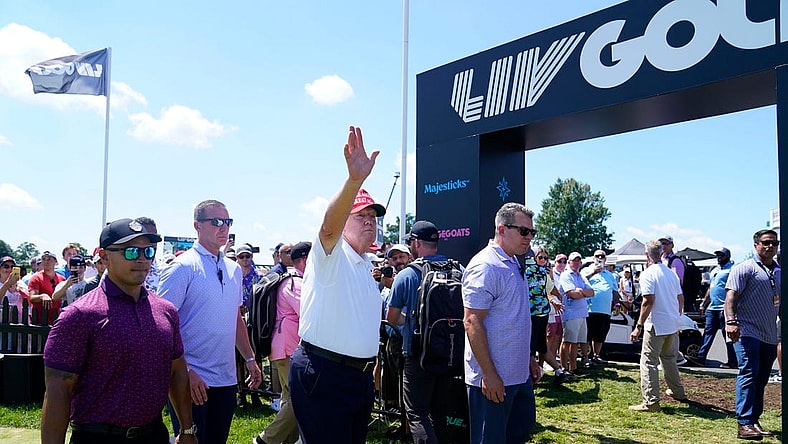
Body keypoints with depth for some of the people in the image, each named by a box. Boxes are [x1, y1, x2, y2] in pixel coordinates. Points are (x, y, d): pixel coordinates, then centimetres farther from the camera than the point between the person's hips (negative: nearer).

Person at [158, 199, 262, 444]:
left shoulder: (234, 269, 10)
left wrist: (249, 358, 15)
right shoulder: (182, 268, -11)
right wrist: (185, 372, -20)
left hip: (226, 378, 7)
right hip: (192, 380, -6)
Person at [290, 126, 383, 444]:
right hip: (323, 374, -9)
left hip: (361, 375, 9)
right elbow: (329, 225, -31)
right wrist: (355, 179, -47)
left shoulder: (366, 268, 18)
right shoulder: (330, 254, -8)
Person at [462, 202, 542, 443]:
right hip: (493, 378, -9)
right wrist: (489, 374, -22)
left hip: (519, 375, 10)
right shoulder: (485, 267, -18)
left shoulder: (514, 265, 13)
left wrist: (529, 359, 20)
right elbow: (472, 323, -21)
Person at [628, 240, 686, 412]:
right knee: (669, 358, 24)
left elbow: (648, 301, -19)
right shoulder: (671, 273, 10)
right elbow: (681, 299, 14)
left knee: (649, 362, -3)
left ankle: (651, 401, -5)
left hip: (656, 326, -8)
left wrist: (639, 326, -17)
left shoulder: (648, 274, -12)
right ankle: (677, 392, 36)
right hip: (673, 325, 8)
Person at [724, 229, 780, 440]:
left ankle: (754, 420, 19)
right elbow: (731, 296, -14)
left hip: (770, 335, 7)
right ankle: (744, 424, -11)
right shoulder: (745, 268, -6)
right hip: (747, 331, -7)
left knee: (761, 379, 11)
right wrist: (731, 321, -26)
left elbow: (781, 301, 23)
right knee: (748, 375, -11)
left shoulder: (780, 271, 15)